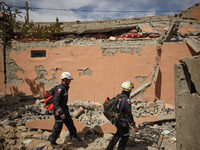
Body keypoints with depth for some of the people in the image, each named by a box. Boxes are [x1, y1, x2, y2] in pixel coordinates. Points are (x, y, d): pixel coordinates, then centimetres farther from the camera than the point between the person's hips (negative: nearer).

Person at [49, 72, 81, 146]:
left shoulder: (65, 88, 6)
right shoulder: (60, 88, -25)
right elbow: (55, 102, -31)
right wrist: (61, 112, -35)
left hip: (64, 109, 9)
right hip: (59, 110, -9)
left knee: (70, 122, 19)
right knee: (58, 126, 5)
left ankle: (74, 135, 39)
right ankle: (52, 141, 26)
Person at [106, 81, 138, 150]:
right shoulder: (126, 100, -25)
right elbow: (129, 114, -26)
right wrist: (134, 126, -20)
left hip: (117, 120, 9)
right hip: (123, 122, -9)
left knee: (118, 134, 27)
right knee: (125, 137, 13)